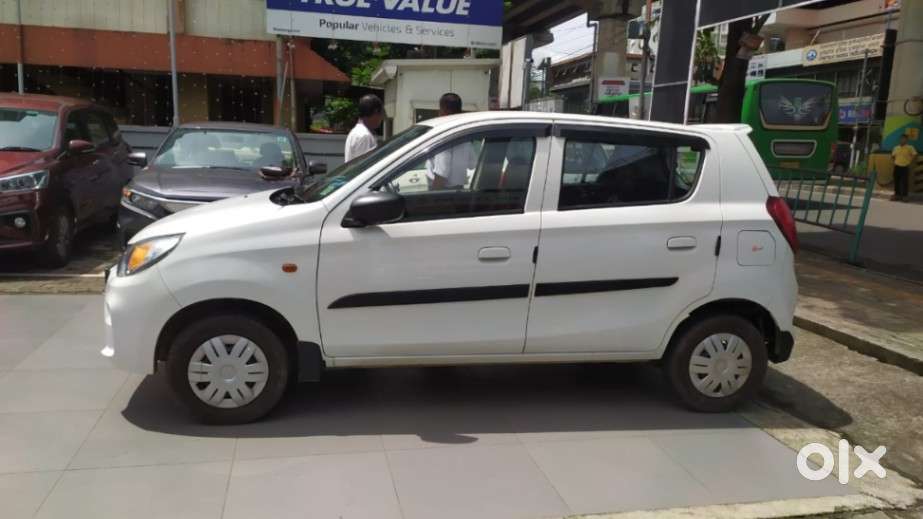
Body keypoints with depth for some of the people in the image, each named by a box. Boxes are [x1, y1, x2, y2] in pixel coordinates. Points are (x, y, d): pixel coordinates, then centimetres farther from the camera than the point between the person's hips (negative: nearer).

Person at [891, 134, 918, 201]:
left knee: (904, 182, -4)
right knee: (896, 181, 7)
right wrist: (895, 161, 10)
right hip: (897, 167, 4)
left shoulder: (910, 147, -3)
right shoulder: (896, 148, 9)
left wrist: (910, 162, -5)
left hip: (905, 167, -4)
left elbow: (914, 155, -3)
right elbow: (893, 155, 21)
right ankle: (897, 195, 15)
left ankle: (904, 196, 1)